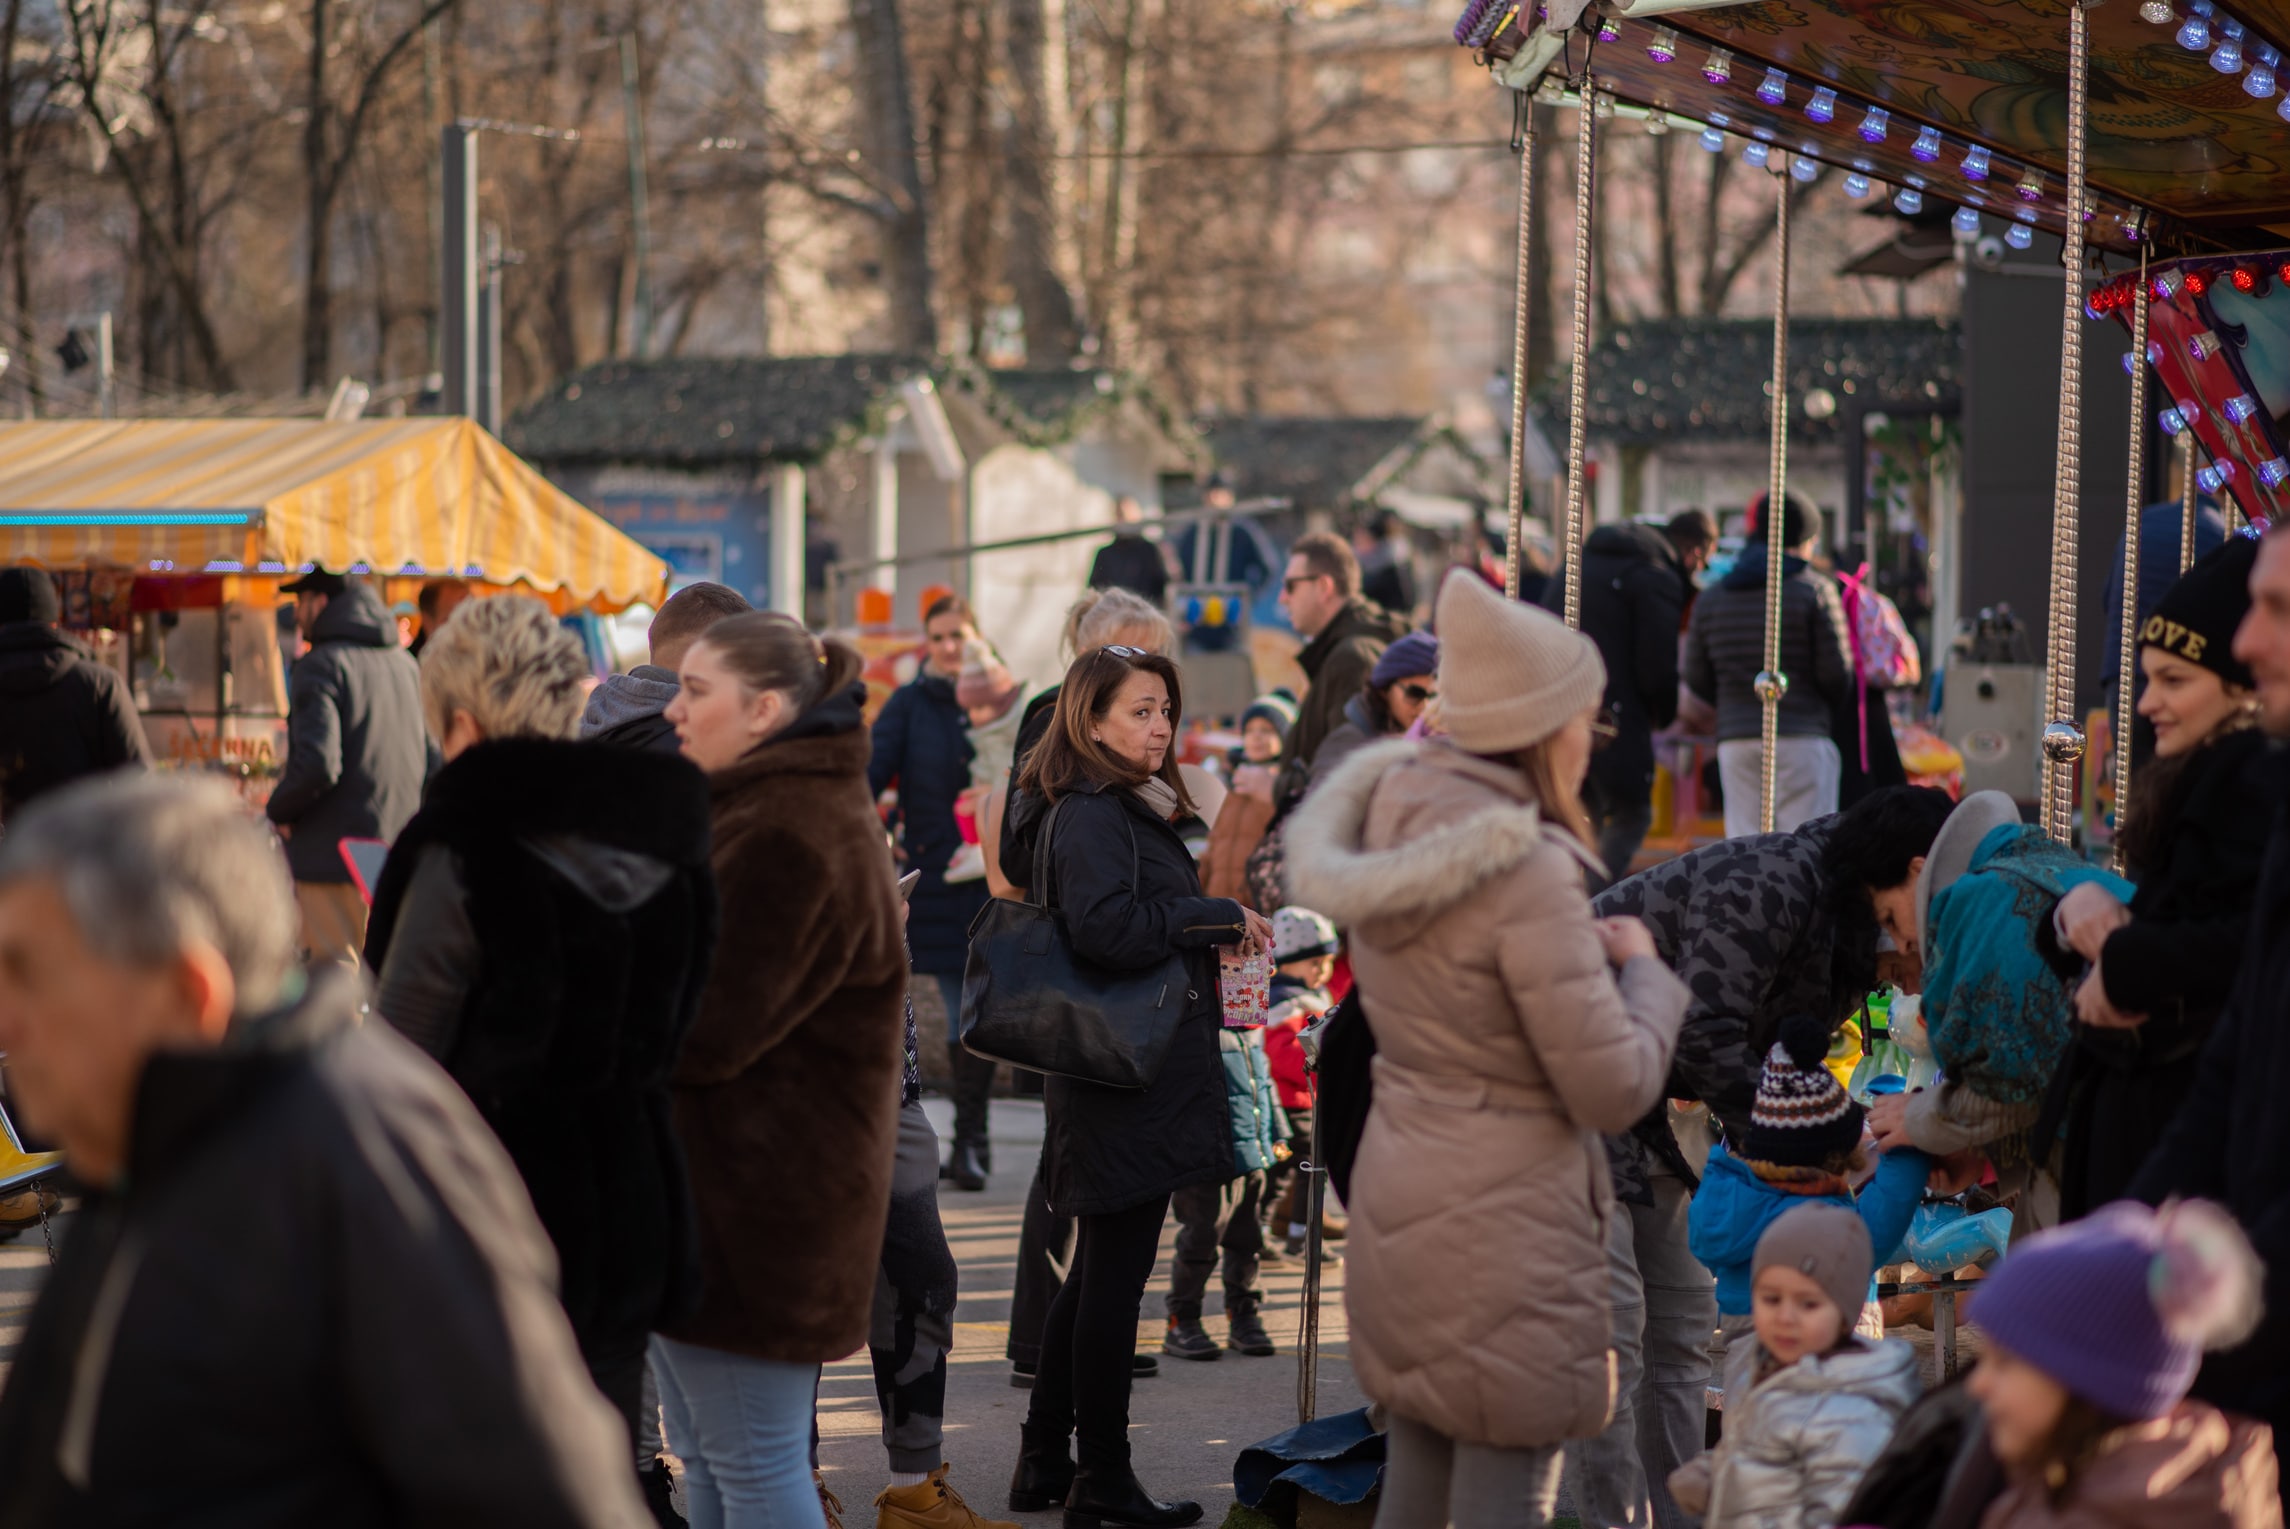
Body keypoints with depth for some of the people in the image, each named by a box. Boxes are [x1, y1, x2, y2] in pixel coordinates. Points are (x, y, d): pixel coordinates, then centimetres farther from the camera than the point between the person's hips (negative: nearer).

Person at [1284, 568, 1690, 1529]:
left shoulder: (1389, 826, 2)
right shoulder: (1526, 873, -23)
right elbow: (1615, 1089, -19)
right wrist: (1643, 970, -3)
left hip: (1398, 1208, 8)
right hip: (1501, 1229, -8)